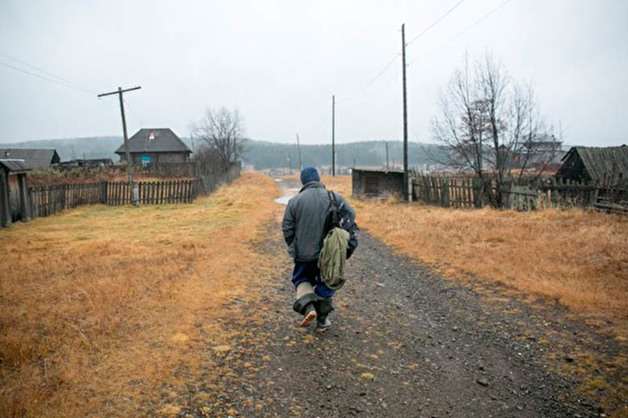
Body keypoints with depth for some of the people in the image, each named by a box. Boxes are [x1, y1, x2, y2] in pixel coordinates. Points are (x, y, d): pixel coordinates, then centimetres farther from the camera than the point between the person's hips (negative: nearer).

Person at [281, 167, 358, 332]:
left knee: (301, 280, 20)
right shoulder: (334, 197, -4)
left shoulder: (295, 201, -5)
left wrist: (293, 247, 13)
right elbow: (351, 215, -4)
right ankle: (322, 320, 24)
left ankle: (308, 307, -5)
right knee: (325, 284, 17)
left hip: (304, 252, 0)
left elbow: (287, 228, -2)